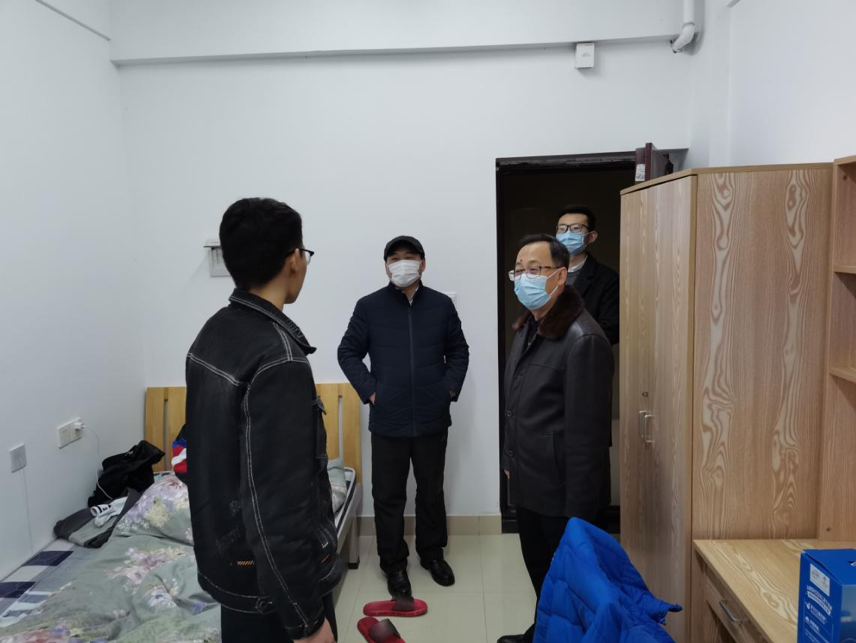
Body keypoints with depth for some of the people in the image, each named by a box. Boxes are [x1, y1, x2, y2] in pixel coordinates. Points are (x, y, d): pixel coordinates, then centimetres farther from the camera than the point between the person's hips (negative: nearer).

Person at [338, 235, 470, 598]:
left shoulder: (442, 305, 2)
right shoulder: (369, 306, -3)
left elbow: (459, 351, 11)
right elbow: (348, 353, 2)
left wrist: (451, 387, -1)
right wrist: (369, 390, -7)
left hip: (433, 419, 2)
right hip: (388, 422, -1)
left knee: (432, 491, 17)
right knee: (388, 496, 9)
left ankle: (432, 553, 36)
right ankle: (393, 562, 27)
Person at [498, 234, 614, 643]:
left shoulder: (583, 339, -22)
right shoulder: (528, 328, 6)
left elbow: (587, 432, -22)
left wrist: (577, 511, -19)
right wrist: (511, 460, 15)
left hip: (560, 491, -8)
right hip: (528, 484, 8)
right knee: (539, 570, 24)